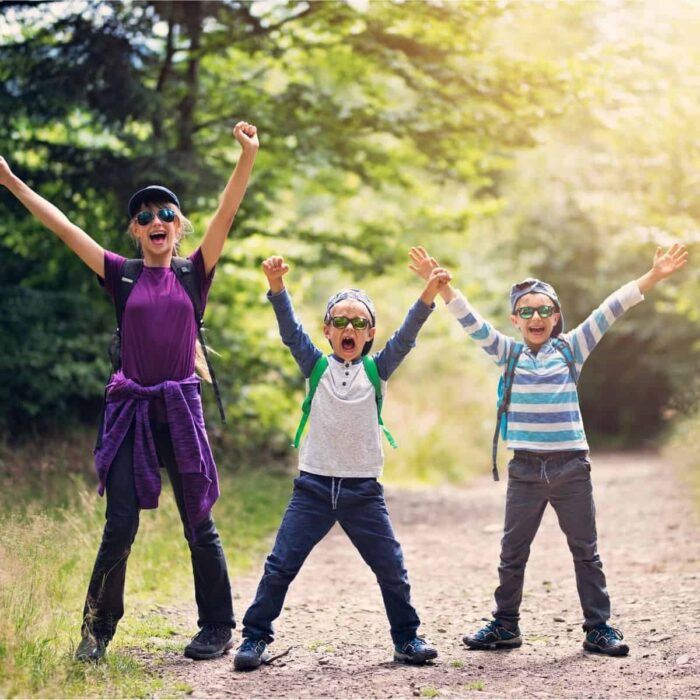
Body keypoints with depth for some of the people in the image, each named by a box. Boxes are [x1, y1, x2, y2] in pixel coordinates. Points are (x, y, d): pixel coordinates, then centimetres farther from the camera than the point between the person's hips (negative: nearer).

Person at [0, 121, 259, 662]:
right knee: (119, 527, -2)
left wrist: (247, 158, -17)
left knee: (199, 525, 6)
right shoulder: (122, 276, 6)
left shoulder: (195, 273, 5)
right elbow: (63, 226, 4)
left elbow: (226, 215, -6)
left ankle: (218, 629, 16)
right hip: (131, 409, 0)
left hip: (181, 407, 0)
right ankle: (97, 631, 11)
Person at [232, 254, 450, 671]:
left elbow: (406, 337, -7)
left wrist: (429, 294, -22)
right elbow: (291, 329, -7)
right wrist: (277, 286, -23)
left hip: (363, 491, 1)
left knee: (392, 569, 5)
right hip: (314, 485, 0)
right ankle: (256, 637, 9)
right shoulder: (317, 367, 5)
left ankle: (407, 638, 21)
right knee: (280, 566, -2)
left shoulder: (376, 370, 6)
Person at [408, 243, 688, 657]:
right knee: (513, 553, 8)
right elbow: (471, 320, -5)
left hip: (571, 467, -1)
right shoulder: (508, 353, 5)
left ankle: (599, 627, 13)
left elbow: (609, 312, -5)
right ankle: (505, 626, 20)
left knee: (586, 551, 6)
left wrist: (654, 277, -11)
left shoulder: (571, 349, 3)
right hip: (525, 469, 1)